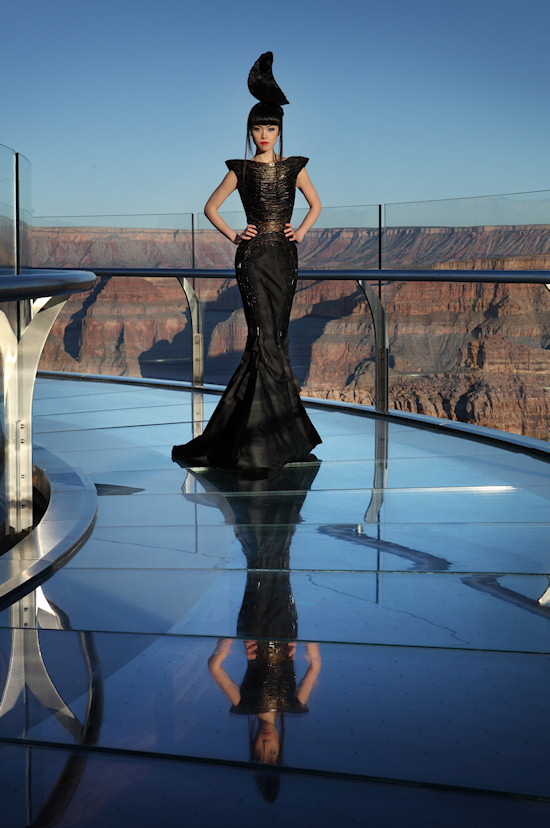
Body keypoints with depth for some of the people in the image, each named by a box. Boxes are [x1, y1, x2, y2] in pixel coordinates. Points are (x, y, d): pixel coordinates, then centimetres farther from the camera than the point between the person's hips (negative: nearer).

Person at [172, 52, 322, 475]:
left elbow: (316, 205, 21)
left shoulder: (294, 167, 9)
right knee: (265, 337, -10)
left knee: (274, 337, 5)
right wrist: (232, 235, 0)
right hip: (254, 257, -3)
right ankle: (268, 437, -8)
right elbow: (211, 207, 12)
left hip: (285, 257, 3)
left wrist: (301, 231, 5)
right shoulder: (241, 170, 4)